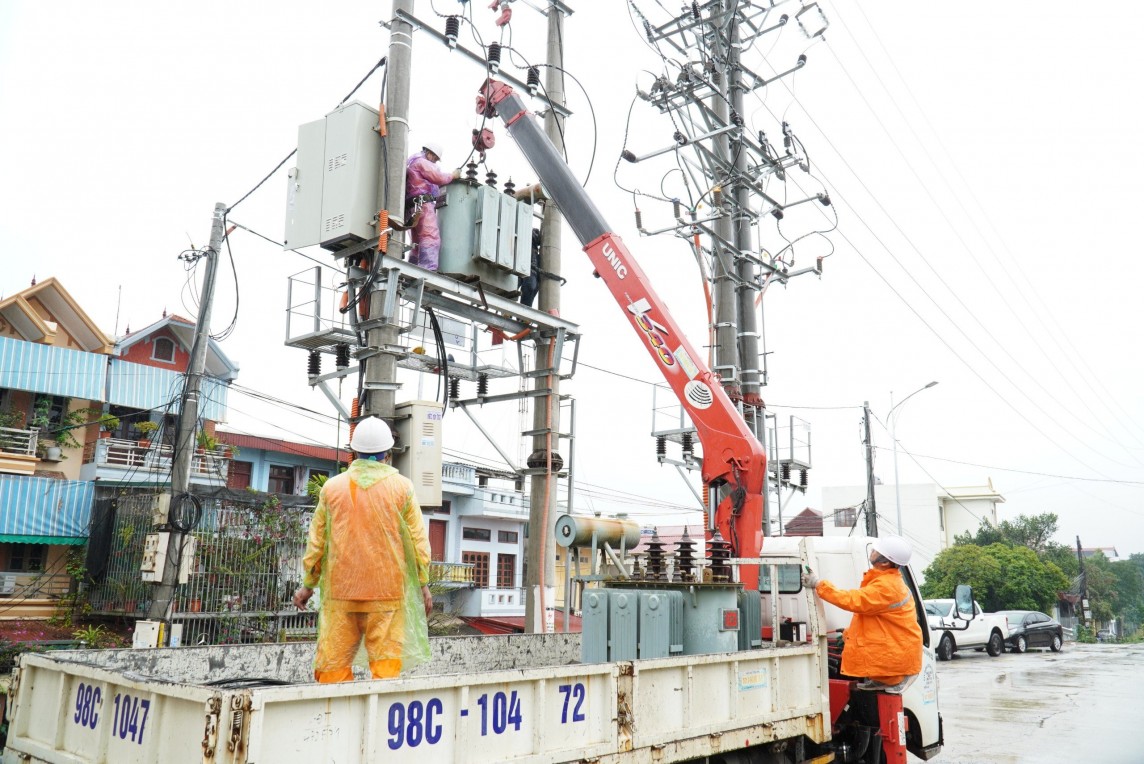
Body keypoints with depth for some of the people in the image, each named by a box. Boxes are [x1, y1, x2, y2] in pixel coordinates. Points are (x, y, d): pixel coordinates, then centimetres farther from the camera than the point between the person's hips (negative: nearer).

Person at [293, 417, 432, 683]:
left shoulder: (332, 487, 4)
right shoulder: (401, 487, 0)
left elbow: (317, 540, 9)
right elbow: (417, 539, 0)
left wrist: (308, 584, 18)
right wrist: (423, 584, 6)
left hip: (341, 589, 2)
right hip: (387, 590, -1)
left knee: (334, 661, 7)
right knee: (386, 660, 2)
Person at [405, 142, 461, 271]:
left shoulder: (410, 163, 32)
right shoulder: (421, 161, 0)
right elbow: (439, 177, -7)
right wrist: (453, 175, 8)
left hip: (412, 206, 10)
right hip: (423, 203, -10)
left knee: (418, 243, 9)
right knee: (431, 238, -22)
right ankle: (428, 271, -36)